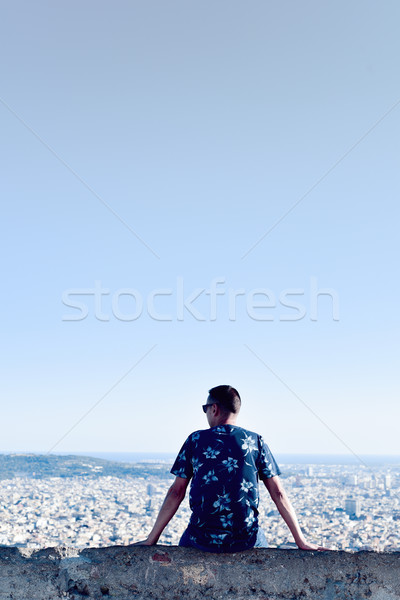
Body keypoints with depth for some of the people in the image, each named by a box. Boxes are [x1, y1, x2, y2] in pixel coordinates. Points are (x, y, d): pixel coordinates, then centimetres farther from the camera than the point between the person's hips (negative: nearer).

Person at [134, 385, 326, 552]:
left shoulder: (195, 440, 0)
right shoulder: (255, 441, 1)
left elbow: (176, 492, -1)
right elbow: (278, 493, -2)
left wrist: (151, 540, 6)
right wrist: (301, 541, 3)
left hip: (203, 539, 0)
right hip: (245, 539, 1)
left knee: (185, 543, 34)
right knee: (261, 545, 34)